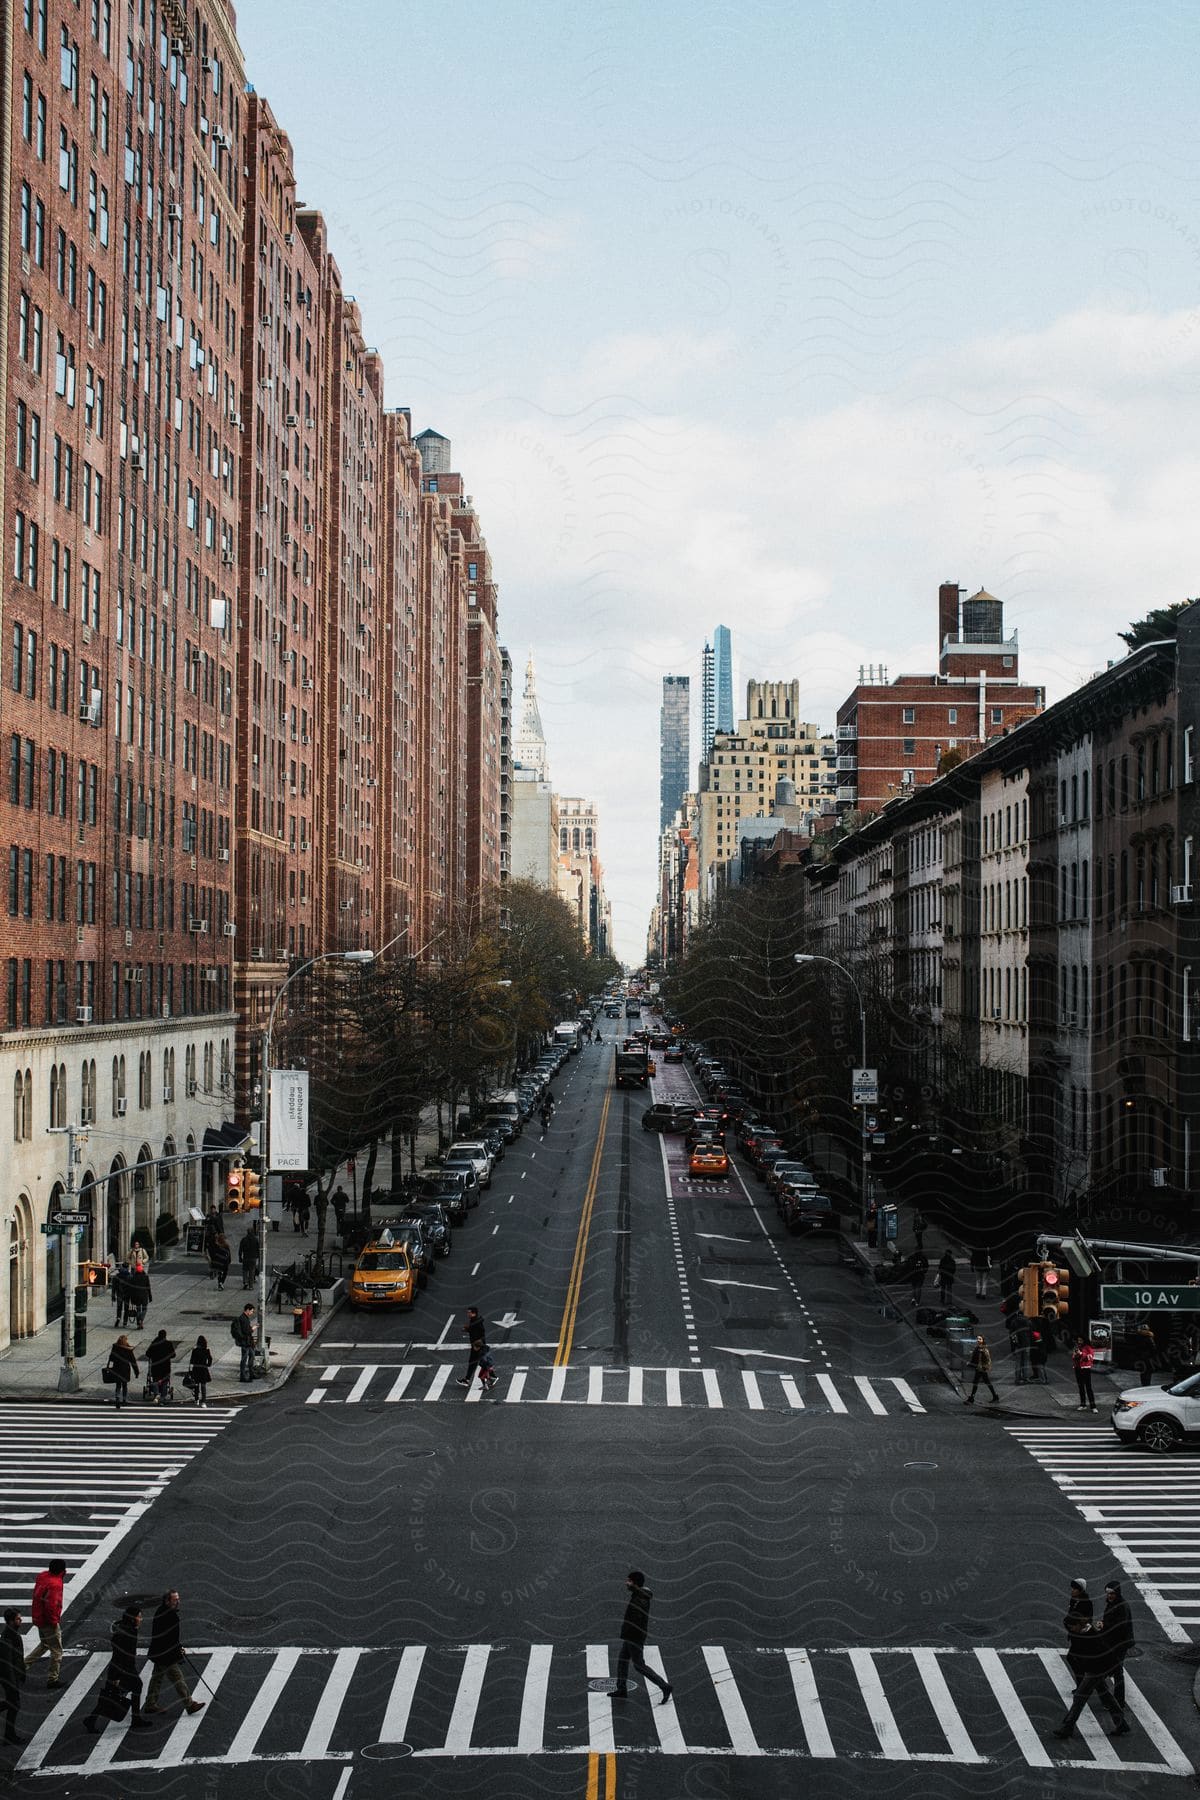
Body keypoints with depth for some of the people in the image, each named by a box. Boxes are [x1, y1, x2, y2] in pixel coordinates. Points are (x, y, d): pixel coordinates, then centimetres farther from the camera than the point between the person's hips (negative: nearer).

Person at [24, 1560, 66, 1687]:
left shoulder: (43, 1576, 1)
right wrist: (54, 1621, -17)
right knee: (56, 1650, 6)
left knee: (44, 1644, 29)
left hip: (38, 1618, 9)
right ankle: (53, 1679, 12)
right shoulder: (55, 1584, -26)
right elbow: (51, 1605, -30)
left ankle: (24, 1664, 26)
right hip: (48, 1621, -9)